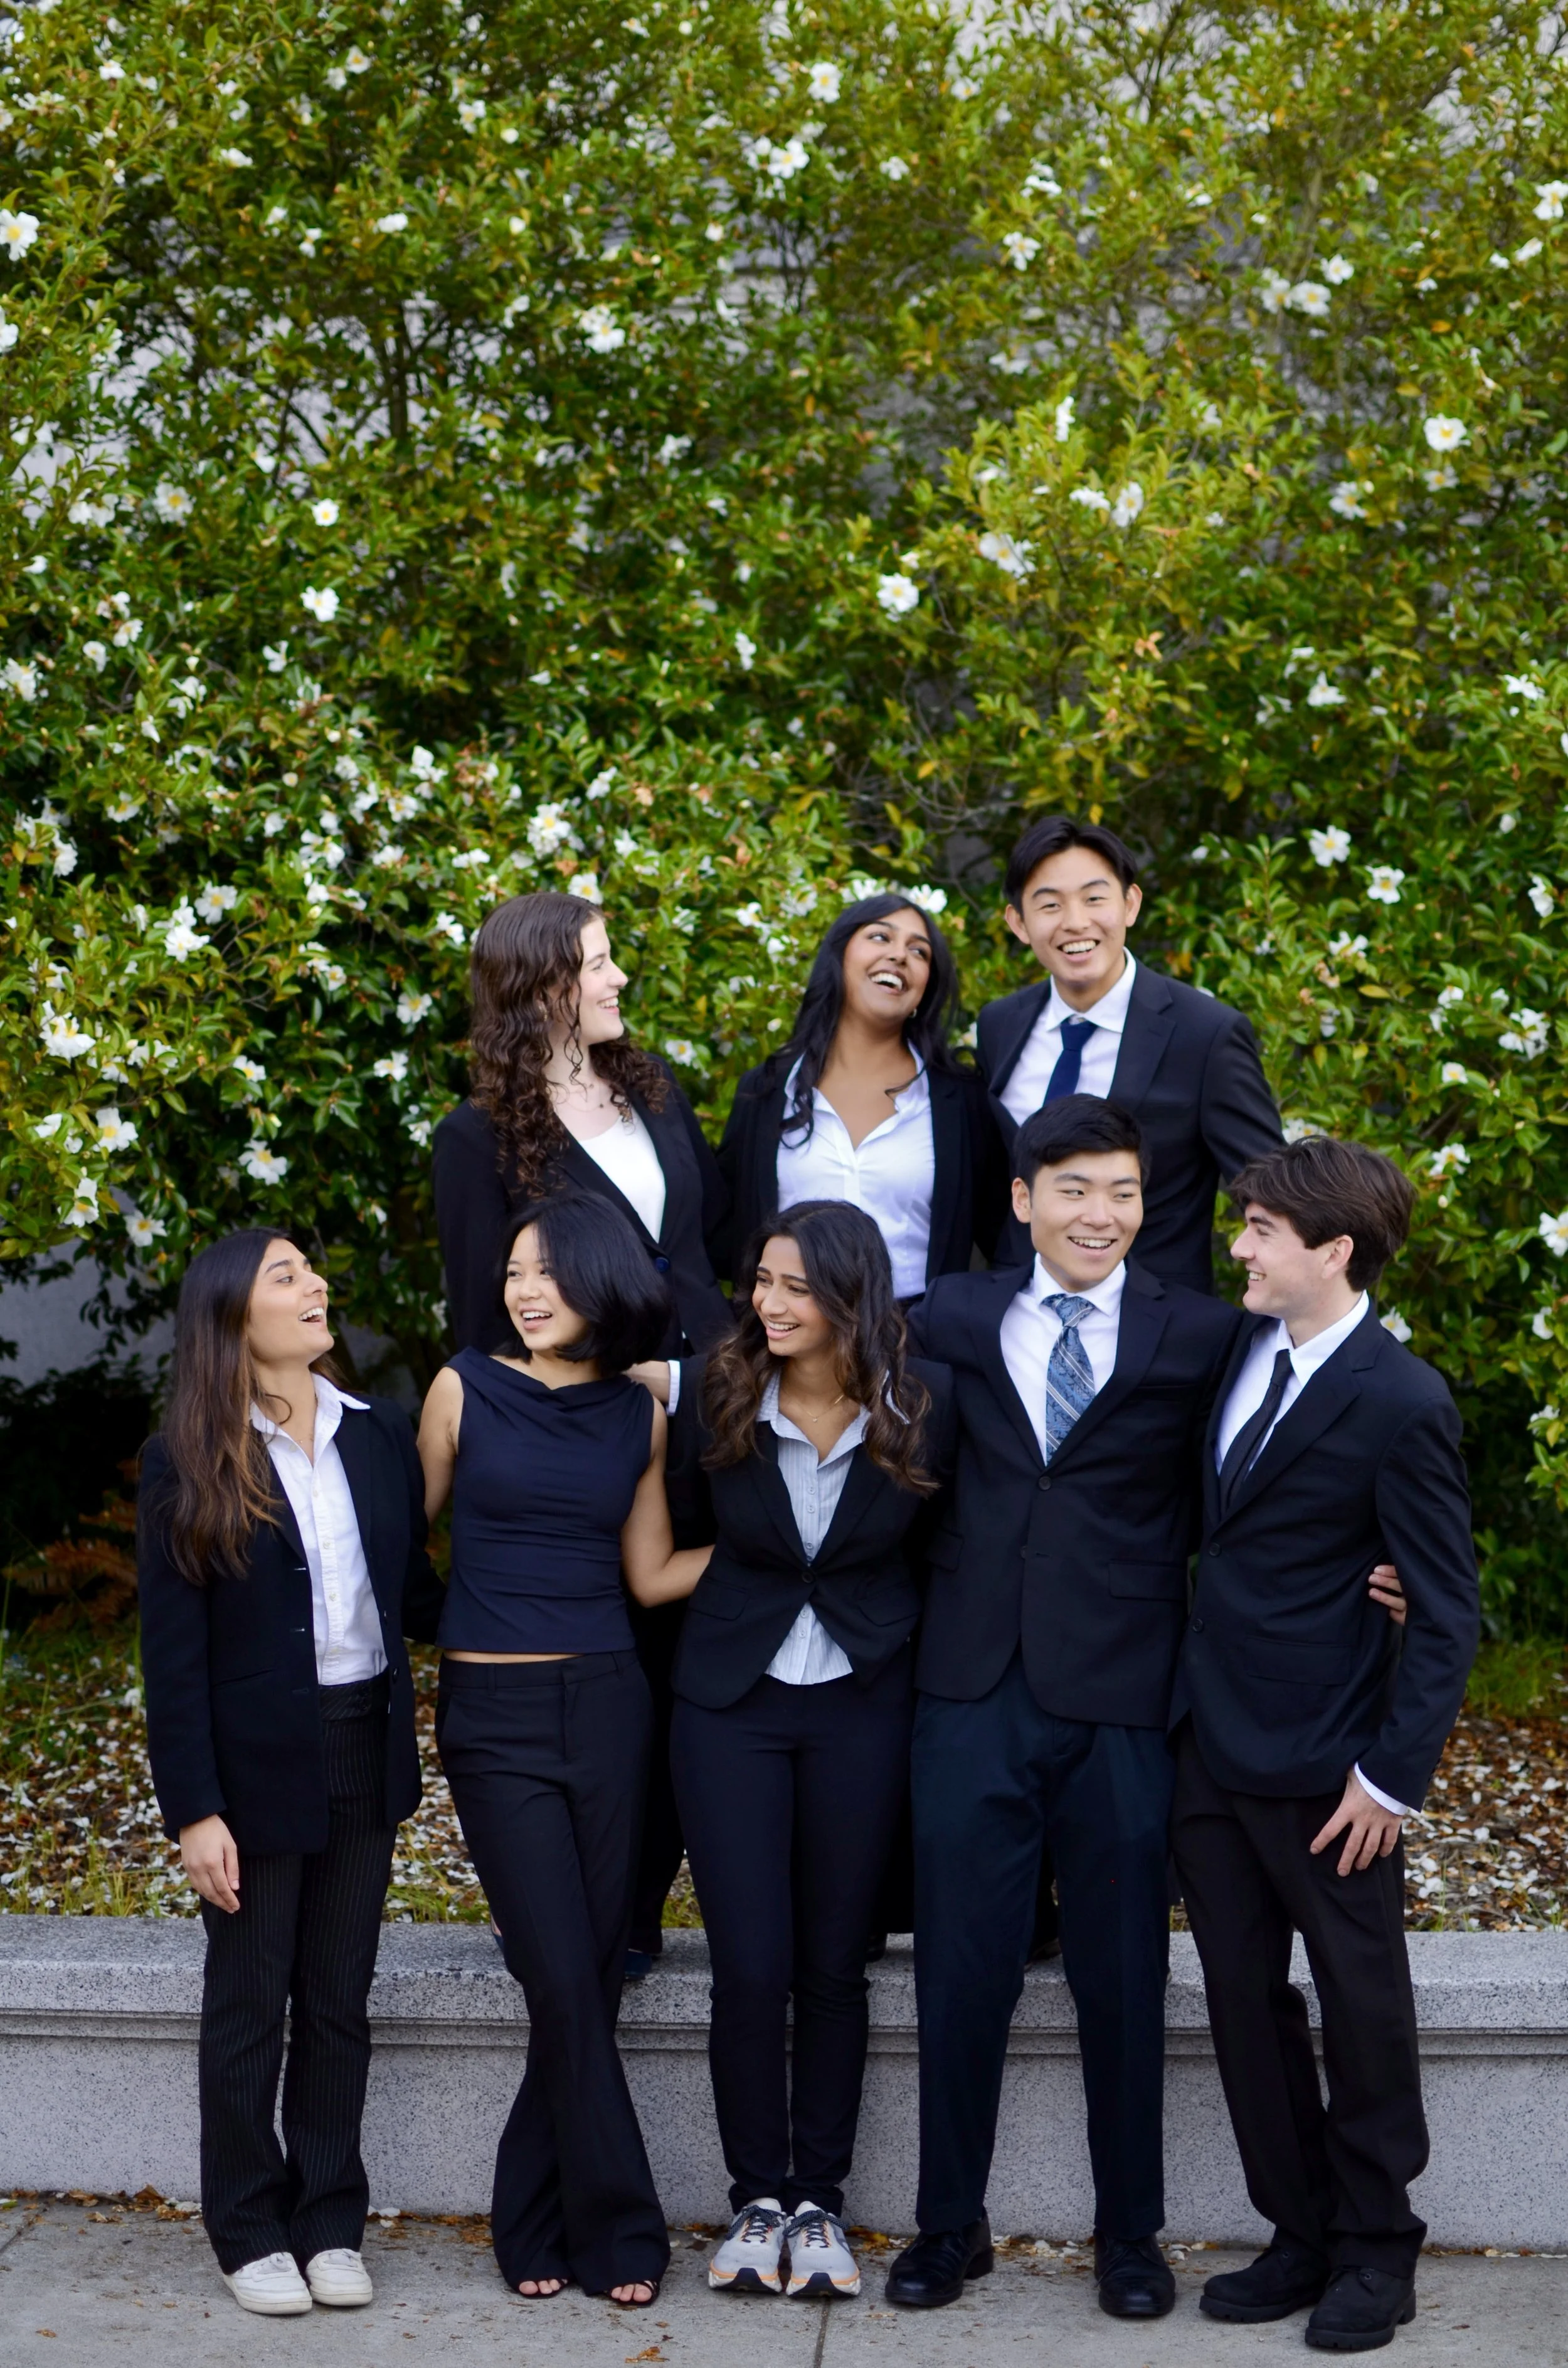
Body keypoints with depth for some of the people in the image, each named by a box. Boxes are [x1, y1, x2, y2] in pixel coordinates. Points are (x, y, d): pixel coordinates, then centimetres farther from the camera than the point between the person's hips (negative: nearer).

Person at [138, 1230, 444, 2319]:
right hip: (258, 1762, -4)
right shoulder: (186, 1462, -9)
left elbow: (413, 1591, 10)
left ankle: (331, 2222, 25)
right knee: (248, 2005, 9)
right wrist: (193, 1809, -12)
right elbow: (172, 1653, -9)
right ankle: (252, 2231, 23)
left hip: (367, 1747, 4)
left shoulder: (381, 1433, 3)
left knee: (339, 2001, 13)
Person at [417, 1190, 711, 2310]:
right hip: (495, 1712, -3)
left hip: (607, 1704, 3)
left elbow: (651, 1573, 11)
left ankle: (536, 2220, 19)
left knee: (595, 1974, 3)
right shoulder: (466, 1389, 0)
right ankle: (619, 2229, 8)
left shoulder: (639, 1414, 6)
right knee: (564, 1980, -6)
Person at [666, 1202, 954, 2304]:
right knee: (750, 1970, -1)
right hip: (732, 1702, 0)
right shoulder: (720, 1397, -10)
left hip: (862, 1705, 0)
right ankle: (757, 2200, 16)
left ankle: (820, 2201, 20)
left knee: (833, 1966, 7)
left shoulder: (926, 1403, -11)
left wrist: (930, 1677, 3)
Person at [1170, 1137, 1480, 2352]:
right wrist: (1186, 1701, 11)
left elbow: (1449, 1612, -14)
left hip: (1322, 1763, -7)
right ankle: (1300, 2235, 28)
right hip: (1211, 1743, 7)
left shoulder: (1402, 1405, -17)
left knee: (1362, 2003, 10)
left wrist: (1392, 1776, -16)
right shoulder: (1244, 1345, 4)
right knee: (1244, 1997, 13)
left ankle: (1376, 2250, 25)